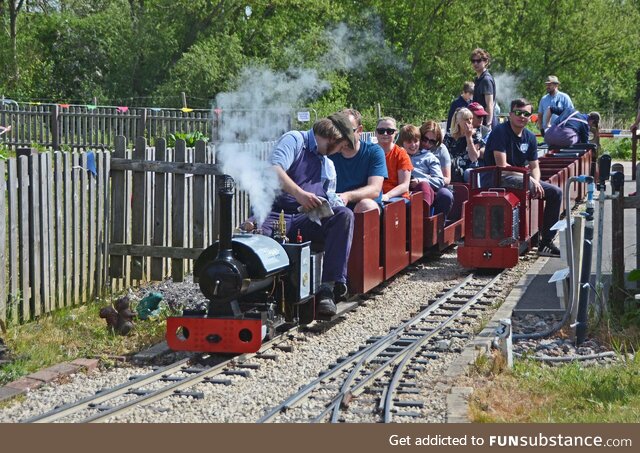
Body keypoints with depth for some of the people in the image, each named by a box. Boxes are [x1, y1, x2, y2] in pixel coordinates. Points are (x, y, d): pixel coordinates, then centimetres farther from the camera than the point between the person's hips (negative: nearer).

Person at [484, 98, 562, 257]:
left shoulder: (530, 137, 10)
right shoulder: (500, 132, -14)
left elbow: (534, 166, 12)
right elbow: (501, 165, -22)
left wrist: (535, 181, -12)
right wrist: (529, 179, -22)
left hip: (521, 178, 9)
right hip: (497, 179, -9)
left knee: (555, 192, 1)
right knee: (526, 184, -37)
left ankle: (546, 243, 5)